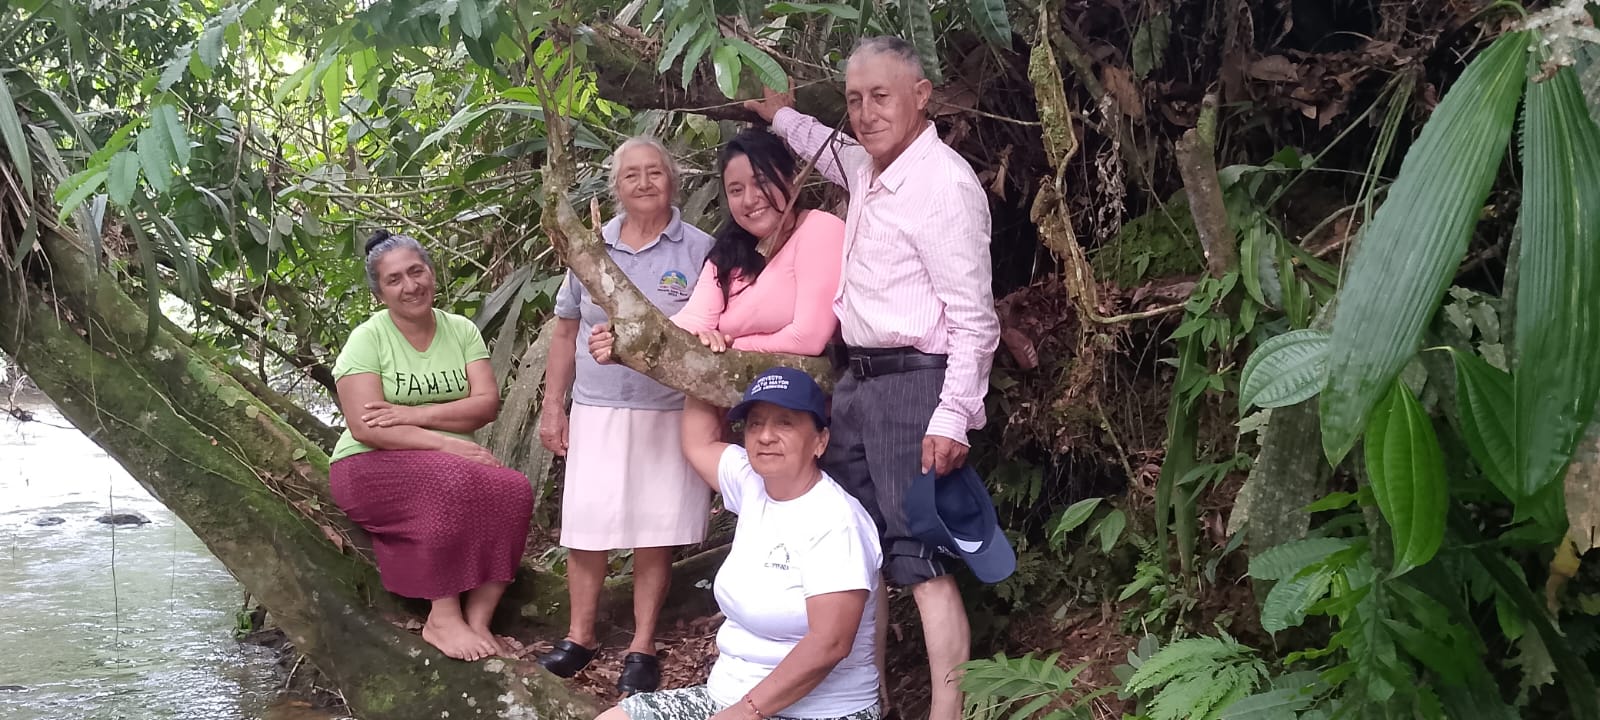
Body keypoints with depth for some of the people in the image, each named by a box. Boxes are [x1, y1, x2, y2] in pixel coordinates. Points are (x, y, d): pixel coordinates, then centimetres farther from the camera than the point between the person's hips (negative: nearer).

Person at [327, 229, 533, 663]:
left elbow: (487, 404, -3)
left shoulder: (462, 331, 8)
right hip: (372, 467, -4)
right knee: (453, 484, -36)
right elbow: (364, 427, -16)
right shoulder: (368, 339, -5)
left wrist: (415, 414, -16)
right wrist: (446, 442, -23)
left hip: (454, 464, 4)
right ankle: (443, 619, -26)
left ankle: (478, 617, -24)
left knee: (515, 492, -26)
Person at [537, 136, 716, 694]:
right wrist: (552, 407, 10)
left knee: (654, 536, 2)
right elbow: (566, 332, 14)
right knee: (584, 532, 4)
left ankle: (642, 648, 14)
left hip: (669, 414, -2)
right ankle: (580, 636, 20)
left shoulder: (699, 250, 0)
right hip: (597, 412, 2)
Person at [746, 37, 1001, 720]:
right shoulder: (867, 167, 10)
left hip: (912, 383, -9)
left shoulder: (944, 183, -16)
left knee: (919, 559, -12)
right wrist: (784, 117, 44)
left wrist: (953, 419, -23)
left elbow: (973, 319, -19)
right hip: (857, 380, 10)